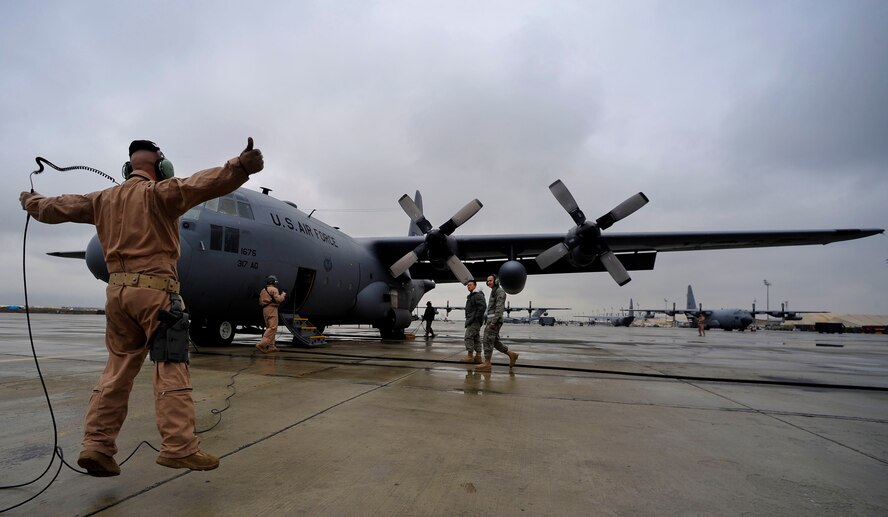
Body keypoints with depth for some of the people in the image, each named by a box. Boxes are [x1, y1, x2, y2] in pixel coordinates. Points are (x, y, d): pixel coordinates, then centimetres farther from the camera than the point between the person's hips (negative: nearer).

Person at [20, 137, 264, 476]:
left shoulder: (103, 199, 17)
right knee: (171, 369, -7)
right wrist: (239, 168, -39)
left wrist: (31, 203, 52)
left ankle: (96, 445, 15)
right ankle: (179, 447, -10)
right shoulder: (158, 193, -4)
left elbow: (59, 207, 30)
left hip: (118, 291, 7)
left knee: (117, 369, 14)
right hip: (154, 290, -7)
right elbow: (196, 185, -24)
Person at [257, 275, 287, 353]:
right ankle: (262, 344, -24)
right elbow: (278, 299, -16)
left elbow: (260, 302, 20)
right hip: (272, 309, -9)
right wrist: (283, 295, 3)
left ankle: (271, 346, 11)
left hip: (265, 309, 9)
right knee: (273, 327, -13)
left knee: (269, 328, 12)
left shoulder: (263, 290, 19)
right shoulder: (273, 289, -6)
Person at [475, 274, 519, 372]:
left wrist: (493, 321, -24)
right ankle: (511, 354, 16)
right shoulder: (493, 292, 22)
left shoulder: (500, 291, -9)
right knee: (494, 341, 11)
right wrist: (489, 321, 23)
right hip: (491, 320, 10)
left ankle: (487, 364, -7)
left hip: (495, 320, -10)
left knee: (488, 340, -9)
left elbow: (499, 307, -19)